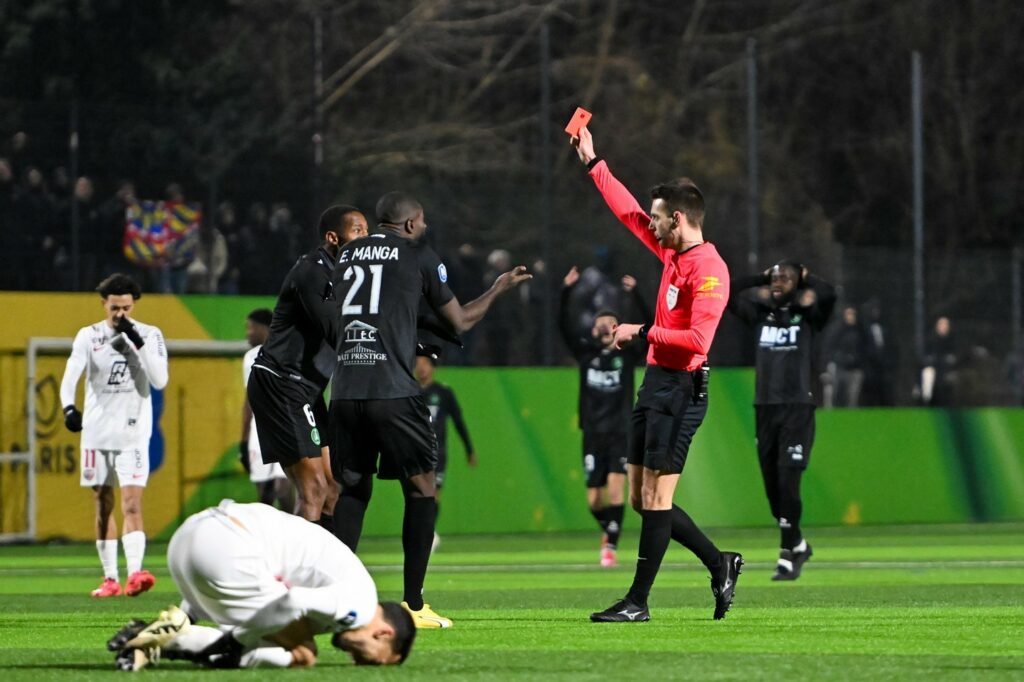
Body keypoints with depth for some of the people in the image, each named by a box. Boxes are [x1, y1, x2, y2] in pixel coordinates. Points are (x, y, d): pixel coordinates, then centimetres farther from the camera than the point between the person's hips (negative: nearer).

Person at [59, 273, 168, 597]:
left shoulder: (150, 335, 0)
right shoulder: (88, 337, 3)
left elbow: (160, 381, -10)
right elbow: (70, 376, -8)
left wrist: (138, 342, -19)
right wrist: (69, 407, -27)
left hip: (133, 433, -2)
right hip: (97, 433, 2)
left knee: (132, 504, -15)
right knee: (103, 506, 7)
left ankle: (135, 574, -25)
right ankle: (110, 579, 13)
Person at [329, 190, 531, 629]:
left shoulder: (347, 254, 18)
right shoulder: (418, 255, 4)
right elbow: (459, 322, 12)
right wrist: (499, 289, 29)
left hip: (344, 391, 5)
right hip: (392, 391, -5)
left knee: (353, 490, 14)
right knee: (421, 489, 5)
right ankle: (413, 605, 1)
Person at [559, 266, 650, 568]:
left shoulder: (627, 355, 3)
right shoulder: (586, 353, 7)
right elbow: (564, 325, -2)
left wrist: (635, 295, -21)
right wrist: (566, 291, -13)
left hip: (621, 433, -2)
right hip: (593, 434, 2)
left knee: (616, 485, -19)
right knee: (594, 499, 1)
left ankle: (611, 546, -17)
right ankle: (608, 530, 31)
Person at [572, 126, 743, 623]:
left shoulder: (708, 269, -16)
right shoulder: (672, 251, 11)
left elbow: (697, 339, -24)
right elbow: (629, 213, 25)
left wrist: (644, 332, -15)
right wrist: (593, 164, 29)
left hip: (680, 390, -10)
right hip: (656, 382, 10)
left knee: (655, 498, -7)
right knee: (642, 499, 10)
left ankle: (638, 602, -4)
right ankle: (719, 564, 20)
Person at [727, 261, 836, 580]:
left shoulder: (807, 315, 2)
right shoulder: (761, 315, 13)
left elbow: (827, 294, -16)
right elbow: (729, 294, 14)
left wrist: (805, 278, 1)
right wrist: (761, 280, 13)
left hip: (798, 408, -5)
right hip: (765, 407, 5)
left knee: (788, 482, -12)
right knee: (772, 485, 7)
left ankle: (787, 556, -8)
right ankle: (798, 544, 26)